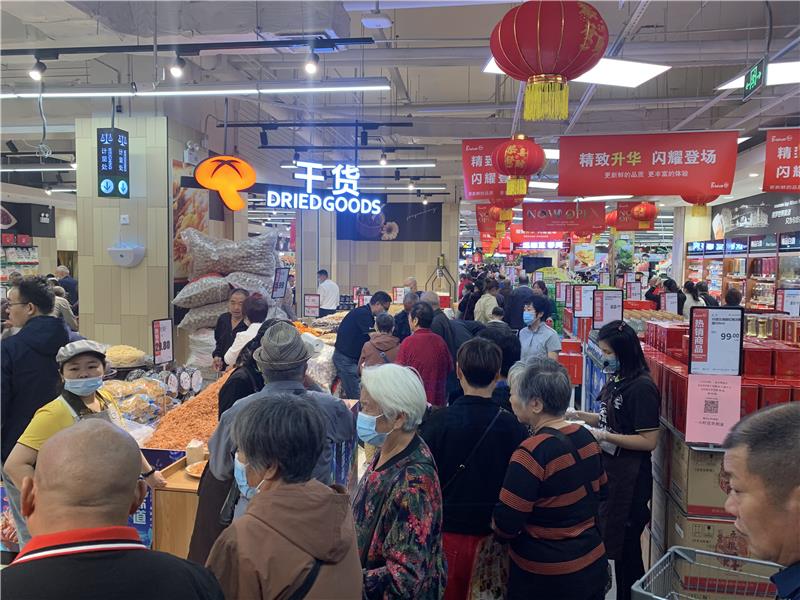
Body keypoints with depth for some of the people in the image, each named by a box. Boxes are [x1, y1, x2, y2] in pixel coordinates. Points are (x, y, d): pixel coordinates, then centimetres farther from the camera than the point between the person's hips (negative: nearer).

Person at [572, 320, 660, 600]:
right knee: (607, 536, 20)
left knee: (625, 546, 7)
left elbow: (649, 441, -21)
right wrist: (582, 416, 4)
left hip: (629, 478, -9)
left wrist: (605, 436, -23)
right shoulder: (617, 379, 6)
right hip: (609, 468, 9)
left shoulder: (642, 387, -20)